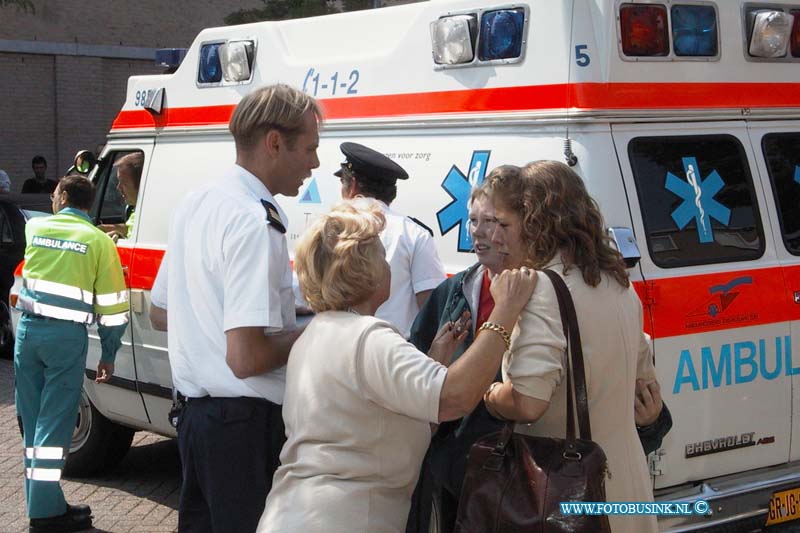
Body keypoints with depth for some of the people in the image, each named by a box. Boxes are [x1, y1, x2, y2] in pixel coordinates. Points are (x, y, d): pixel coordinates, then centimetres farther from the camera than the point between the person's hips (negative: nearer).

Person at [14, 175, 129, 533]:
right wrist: (108, 355, 9)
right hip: (67, 334, -4)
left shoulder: (35, 228, 8)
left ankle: (40, 503, 17)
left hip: (28, 328, 4)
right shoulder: (99, 241, -2)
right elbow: (112, 307, -2)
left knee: (33, 421, 13)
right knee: (54, 424, -2)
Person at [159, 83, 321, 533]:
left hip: (196, 411, 9)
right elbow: (246, 357, -27)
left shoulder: (196, 204, 9)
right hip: (246, 423, -9)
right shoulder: (255, 223, -21)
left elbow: (162, 313, 21)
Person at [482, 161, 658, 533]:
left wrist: (490, 394, -9)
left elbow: (526, 403, -28)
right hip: (628, 488, 9)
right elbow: (643, 377, 22)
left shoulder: (544, 290, -19)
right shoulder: (618, 284, 9)